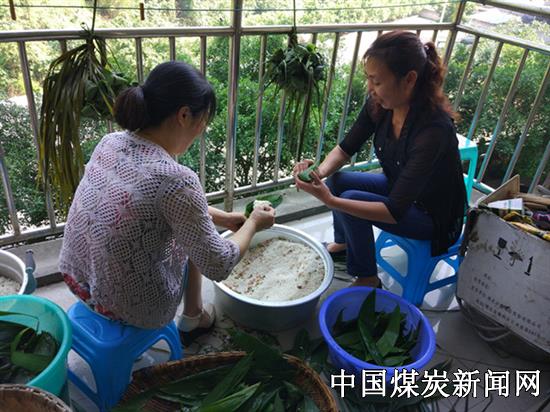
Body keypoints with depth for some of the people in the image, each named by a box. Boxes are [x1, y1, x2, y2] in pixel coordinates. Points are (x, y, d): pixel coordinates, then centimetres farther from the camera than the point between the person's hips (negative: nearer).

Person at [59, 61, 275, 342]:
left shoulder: (110, 142, -7)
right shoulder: (175, 180, -31)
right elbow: (218, 267, -21)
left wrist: (220, 217, 12)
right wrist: (253, 224, -4)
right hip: (131, 309, -6)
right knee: (192, 237, 19)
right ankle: (193, 317, 39)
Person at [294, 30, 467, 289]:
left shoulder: (433, 129, -37)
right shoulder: (379, 104, -16)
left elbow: (394, 212, -36)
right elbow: (345, 149, -4)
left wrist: (329, 200, -42)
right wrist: (320, 172, -26)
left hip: (434, 216, -7)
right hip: (397, 187, 7)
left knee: (351, 201, -24)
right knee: (336, 180, -8)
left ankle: (368, 280, 0)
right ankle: (343, 243, 21)